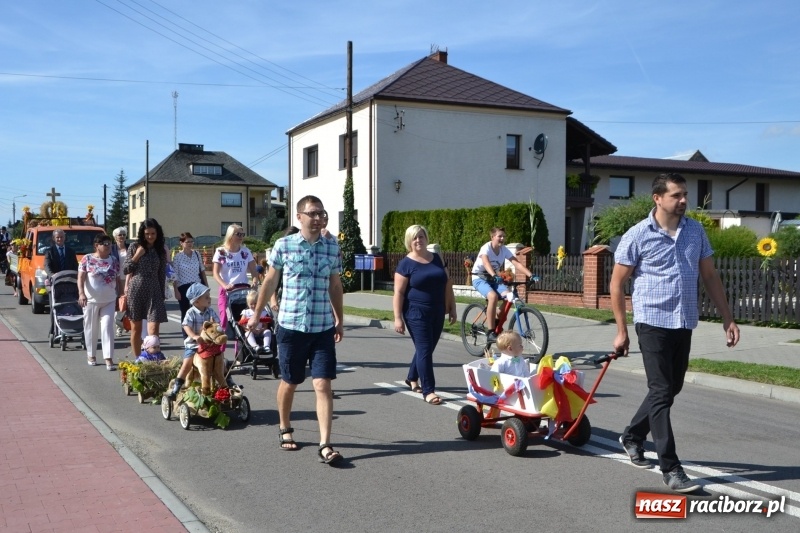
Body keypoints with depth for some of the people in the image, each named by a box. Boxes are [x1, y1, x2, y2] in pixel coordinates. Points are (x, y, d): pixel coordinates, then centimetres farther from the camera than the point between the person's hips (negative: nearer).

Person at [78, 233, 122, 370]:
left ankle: (108, 358, -9)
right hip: (91, 300, -2)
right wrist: (81, 293, -22)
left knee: (107, 328, -6)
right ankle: (91, 355, 24)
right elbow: (81, 278, -9)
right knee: (91, 328, 9)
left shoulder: (114, 260, 6)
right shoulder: (87, 259, -4)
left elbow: (118, 280, 12)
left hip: (109, 301, 2)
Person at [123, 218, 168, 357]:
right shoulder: (134, 246, 2)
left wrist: (162, 294, 8)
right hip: (135, 290, 0)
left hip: (154, 292, 0)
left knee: (153, 330, -11)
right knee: (136, 328, 9)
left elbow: (162, 275, 10)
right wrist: (137, 255, -11)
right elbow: (126, 270, 1)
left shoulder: (161, 251, 6)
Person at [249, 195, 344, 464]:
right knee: (289, 382, 13)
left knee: (323, 385, -5)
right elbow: (270, 281, 7)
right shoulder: (283, 245, -3)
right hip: (290, 326, -1)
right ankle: (285, 430, 35)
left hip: (323, 328, 1)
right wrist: (256, 313, 11)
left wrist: (339, 320, 16)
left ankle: (325, 445, -4)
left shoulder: (332, 248, 4)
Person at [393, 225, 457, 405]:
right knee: (424, 350, -7)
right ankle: (428, 391, -3)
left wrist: (452, 308, 10)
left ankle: (412, 378, 37)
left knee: (427, 348, 16)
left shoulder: (436, 259, 9)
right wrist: (398, 318, -14)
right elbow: (398, 293, -9)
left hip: (437, 313, 6)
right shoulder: (406, 264, -6)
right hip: (417, 314, -6)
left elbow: (447, 284, 14)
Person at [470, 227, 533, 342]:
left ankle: (498, 326, -2)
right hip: (479, 278, -6)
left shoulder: (504, 250, -6)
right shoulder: (486, 248, -22)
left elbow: (517, 263, -16)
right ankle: (491, 333, -29)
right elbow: (486, 263, -41)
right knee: (493, 296, -34)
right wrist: (494, 275, -60)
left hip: (493, 279, 6)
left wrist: (531, 275, -30)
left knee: (509, 295, -21)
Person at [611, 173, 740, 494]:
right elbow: (617, 283, -3)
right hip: (653, 323, -6)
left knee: (672, 389, 15)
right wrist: (621, 330, -3)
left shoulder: (696, 231, 6)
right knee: (661, 392, -6)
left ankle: (632, 437, 36)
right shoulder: (637, 236, -9)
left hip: (684, 324, 6)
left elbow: (709, 276, 13)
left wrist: (727, 318, 7)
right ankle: (671, 469, 0)